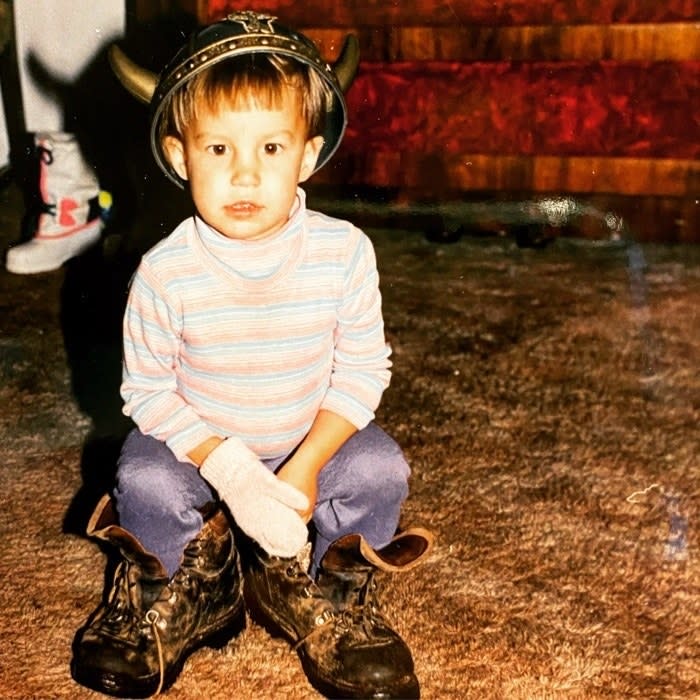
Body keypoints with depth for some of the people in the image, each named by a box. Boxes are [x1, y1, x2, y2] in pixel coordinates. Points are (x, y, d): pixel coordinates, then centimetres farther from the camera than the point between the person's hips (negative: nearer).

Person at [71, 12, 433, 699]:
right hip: (198, 443, 0)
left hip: (314, 440, 1)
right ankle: (179, 585, 10)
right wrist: (227, 467, -27)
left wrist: (306, 467, -23)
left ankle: (315, 589, 6)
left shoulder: (344, 252, -19)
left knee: (379, 469, -23)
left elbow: (361, 370, -12)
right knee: (144, 483, -26)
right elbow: (147, 389, -14)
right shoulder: (165, 271, -21)